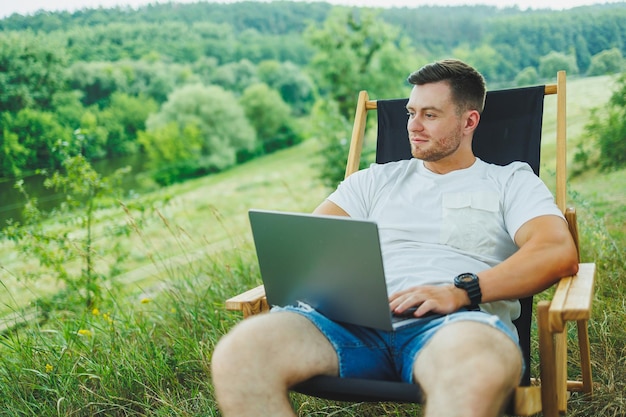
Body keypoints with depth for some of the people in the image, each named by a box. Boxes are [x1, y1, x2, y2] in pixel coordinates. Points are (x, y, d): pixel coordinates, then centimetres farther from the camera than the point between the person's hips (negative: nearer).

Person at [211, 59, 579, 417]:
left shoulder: (511, 182, 19)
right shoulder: (377, 180, 29)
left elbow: (561, 253, 0)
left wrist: (462, 291, -14)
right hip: (360, 319, 3)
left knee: (478, 370, -44)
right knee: (237, 355, -27)